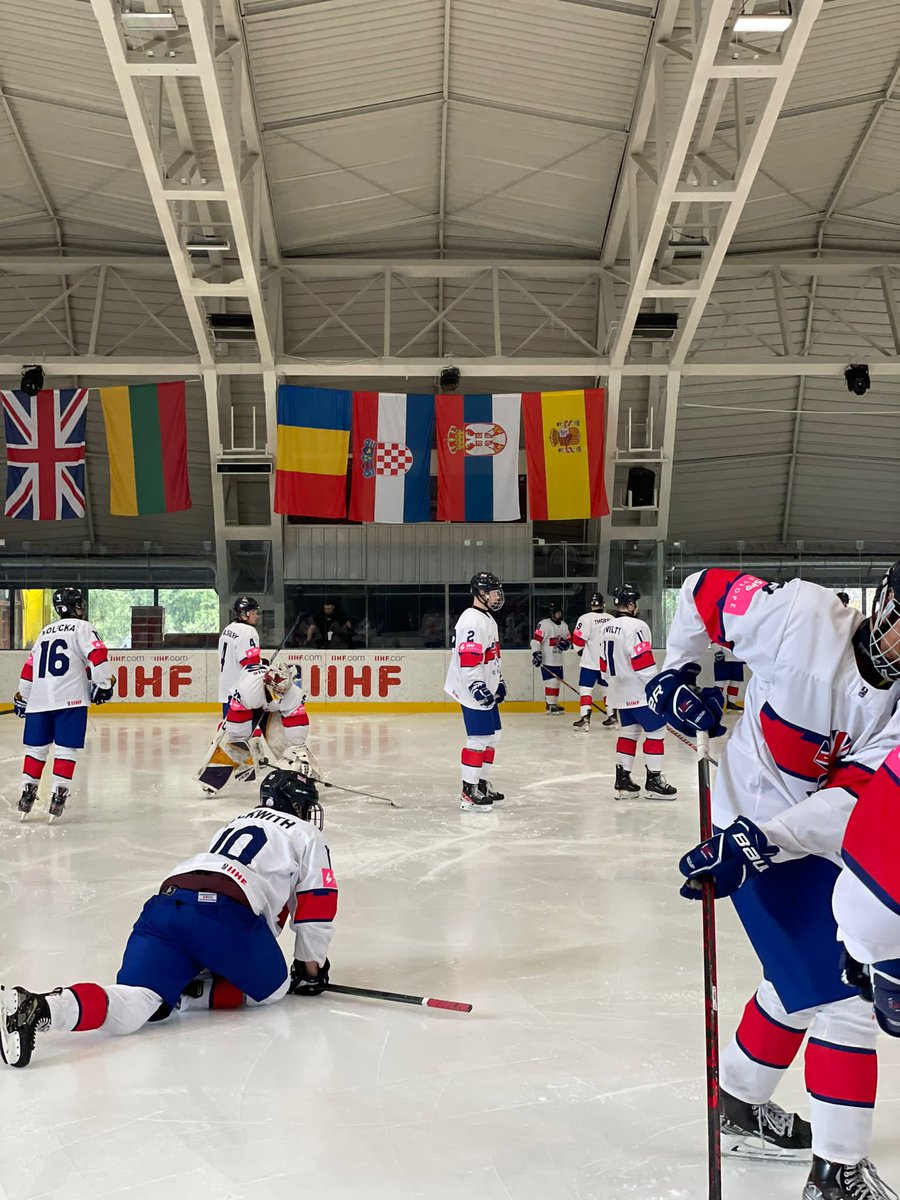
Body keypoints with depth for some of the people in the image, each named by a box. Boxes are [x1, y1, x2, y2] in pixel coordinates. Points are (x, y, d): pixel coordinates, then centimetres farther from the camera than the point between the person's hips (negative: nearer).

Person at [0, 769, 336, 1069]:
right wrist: (311, 968, 30)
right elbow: (317, 905, 18)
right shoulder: (308, 835, 21)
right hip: (224, 910, -6)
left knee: (132, 1004, -10)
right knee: (273, 988, 10)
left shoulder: (240, 823, 41)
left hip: (166, 899, 6)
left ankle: (31, 1006, -38)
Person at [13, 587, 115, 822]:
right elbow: (97, 654, -12)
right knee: (66, 749, -3)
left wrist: (22, 697, 31)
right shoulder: (82, 628, 2)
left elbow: (29, 667, 24)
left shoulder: (45, 632, 22)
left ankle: (27, 791, 15)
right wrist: (103, 684, -7)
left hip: (39, 700, 6)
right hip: (70, 699, -6)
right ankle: (58, 794, -7)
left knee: (36, 747, 14)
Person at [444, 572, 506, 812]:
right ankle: (468, 793, -6)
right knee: (478, 739, -10)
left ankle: (482, 784, 25)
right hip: (474, 691, -11)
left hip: (487, 689, 11)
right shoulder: (472, 621, -17)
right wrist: (478, 688, -29)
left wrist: (499, 682, 26)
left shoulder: (488, 618, 18)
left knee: (492, 736, 15)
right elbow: (468, 658, -25)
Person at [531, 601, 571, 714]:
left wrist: (566, 644, -6)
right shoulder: (544, 624, -12)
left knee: (557, 682, 13)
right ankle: (550, 706, -5)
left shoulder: (564, 625, 12)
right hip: (546, 661, -8)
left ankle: (554, 703, 25)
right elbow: (535, 639, -17)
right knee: (551, 682, -11)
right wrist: (536, 654, -25)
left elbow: (570, 641, 18)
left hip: (558, 661, 8)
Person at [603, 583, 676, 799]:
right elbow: (643, 663, -21)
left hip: (620, 692, 9)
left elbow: (605, 662, 17)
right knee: (656, 731, 0)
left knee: (628, 731, 14)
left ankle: (622, 780, 14)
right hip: (639, 692, -9)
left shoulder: (607, 627, 10)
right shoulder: (635, 626, -18)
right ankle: (653, 779, 2)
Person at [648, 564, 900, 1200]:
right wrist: (678, 672, -5)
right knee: (843, 997, -7)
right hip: (755, 831, -7)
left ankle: (739, 1107, 46)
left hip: (823, 837, 7)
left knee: (800, 982, 24)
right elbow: (707, 590, -7)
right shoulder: (804, 616, -23)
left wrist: (750, 844, -30)